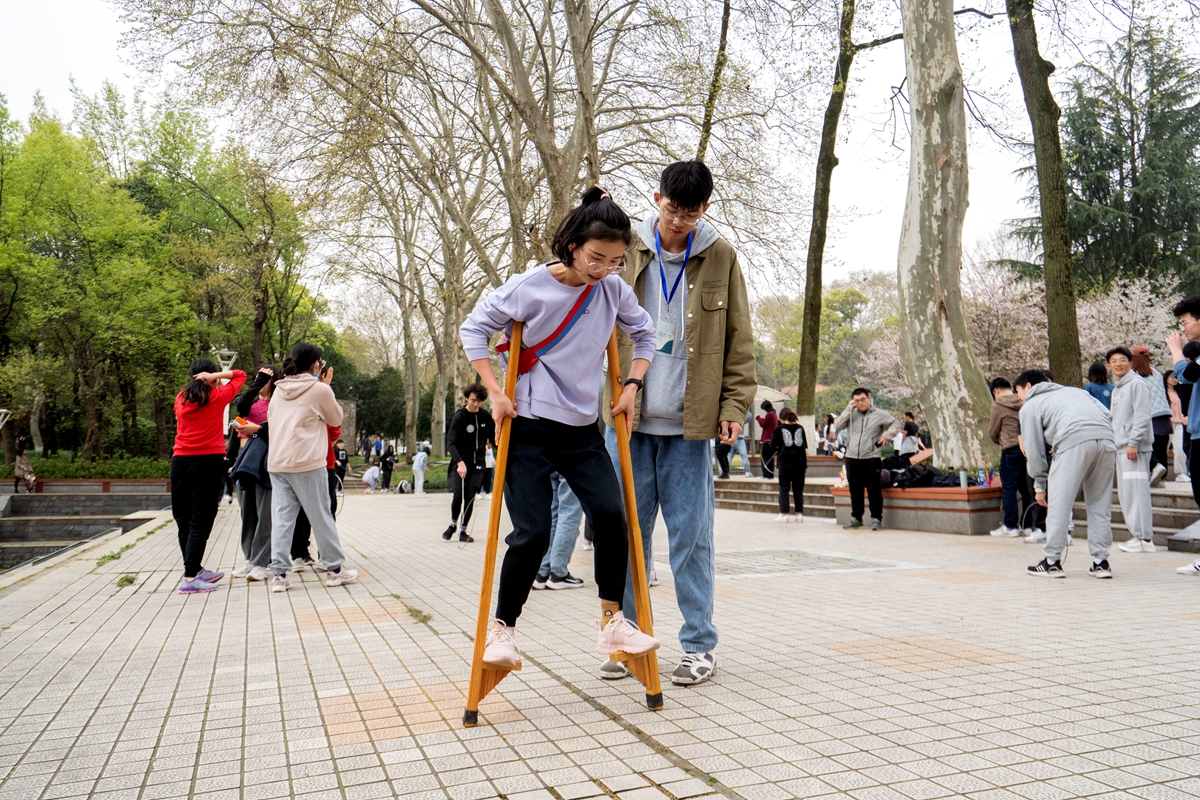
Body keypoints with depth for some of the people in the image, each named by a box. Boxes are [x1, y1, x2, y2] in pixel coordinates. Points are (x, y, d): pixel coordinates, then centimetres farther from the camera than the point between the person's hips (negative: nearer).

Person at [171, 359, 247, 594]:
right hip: (209, 461, -4)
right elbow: (240, 375, 13)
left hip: (180, 460, 5)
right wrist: (216, 376, 0)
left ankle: (195, 569, 23)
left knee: (183, 519, 12)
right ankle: (190, 577, -10)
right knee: (201, 521, -5)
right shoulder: (218, 396, 1)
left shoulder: (181, 398, 10)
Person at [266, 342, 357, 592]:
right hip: (307, 463, -5)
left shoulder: (279, 390, 11)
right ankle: (335, 569, 13)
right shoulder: (320, 389, -5)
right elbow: (336, 419, 7)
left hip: (276, 462, 5)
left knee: (281, 518, 5)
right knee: (321, 517, 4)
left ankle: (279, 573, 2)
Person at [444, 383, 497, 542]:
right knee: (458, 495, -11)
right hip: (460, 463, -3)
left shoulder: (485, 417, 4)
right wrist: (459, 462, -33)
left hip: (477, 464, 3)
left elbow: (493, 438, 14)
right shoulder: (459, 417, -10)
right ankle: (453, 525, 14)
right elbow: (450, 443, -18)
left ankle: (463, 531, 10)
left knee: (470, 497, -1)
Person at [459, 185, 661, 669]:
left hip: (582, 429, 4)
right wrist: (495, 393, -9)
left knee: (610, 515, -11)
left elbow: (644, 334, 16)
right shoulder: (530, 288, -12)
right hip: (528, 428, -4)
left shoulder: (613, 290, -1)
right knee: (532, 533, -7)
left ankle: (613, 623, 3)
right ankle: (502, 628, 11)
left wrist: (631, 385, 4)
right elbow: (473, 329, -3)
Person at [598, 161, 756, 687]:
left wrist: (734, 406, 0)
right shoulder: (628, 252, 6)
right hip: (629, 418, 2)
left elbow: (738, 340, 5)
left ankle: (699, 645, 14)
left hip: (688, 423, -1)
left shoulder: (720, 258, 5)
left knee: (690, 535, 1)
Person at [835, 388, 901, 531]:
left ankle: (876, 518, 7)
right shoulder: (851, 414, 10)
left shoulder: (879, 414, 3)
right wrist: (848, 409, -6)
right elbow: (838, 425, -1)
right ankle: (856, 518, 19)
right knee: (855, 491, 9)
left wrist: (887, 435, -4)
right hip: (852, 459, 3)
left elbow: (896, 423, 9)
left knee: (874, 490, -2)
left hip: (872, 459, -3)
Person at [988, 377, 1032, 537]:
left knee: (1008, 488, 0)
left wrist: (999, 442, 20)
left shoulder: (998, 406, -7)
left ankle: (1010, 526, 1)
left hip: (1011, 451, -6)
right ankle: (1027, 524, 15)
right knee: (1026, 488, 11)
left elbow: (992, 433, 0)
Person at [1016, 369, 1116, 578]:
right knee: (1100, 504, 13)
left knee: (1059, 503, 3)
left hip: (1074, 441, -5)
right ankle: (1101, 562, 15)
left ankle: (1052, 562, 7)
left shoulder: (1030, 406, 20)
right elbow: (1107, 415, 21)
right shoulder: (1074, 390, 35)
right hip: (1106, 439, 6)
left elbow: (1034, 449, 14)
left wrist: (1040, 485, 21)